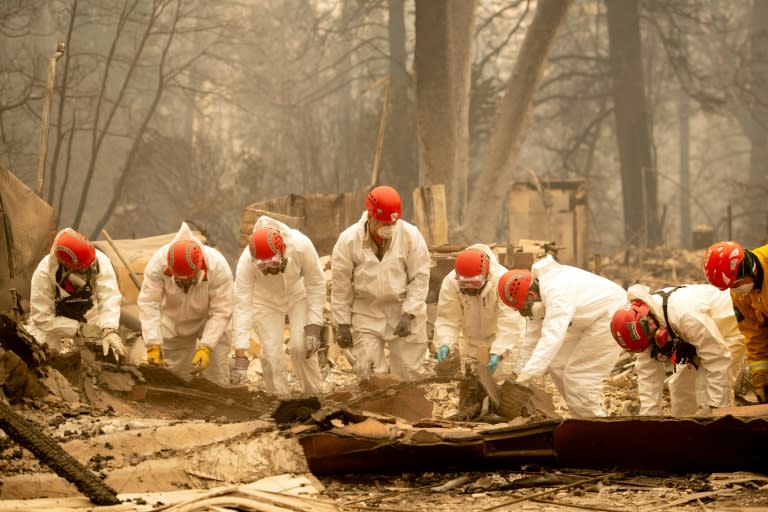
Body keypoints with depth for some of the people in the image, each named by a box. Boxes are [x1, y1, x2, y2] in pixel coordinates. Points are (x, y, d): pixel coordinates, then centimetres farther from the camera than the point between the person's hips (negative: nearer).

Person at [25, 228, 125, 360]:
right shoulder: (44, 273, -34)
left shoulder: (100, 261, -31)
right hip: (55, 320, -2)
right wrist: (79, 329, -30)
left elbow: (110, 298, -35)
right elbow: (42, 318, -29)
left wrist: (109, 331, -51)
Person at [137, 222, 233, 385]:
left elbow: (221, 312, -29)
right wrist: (153, 345, -39)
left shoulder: (218, 266, -34)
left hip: (208, 318, -1)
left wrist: (206, 347, -37)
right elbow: (149, 305, -31)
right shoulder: (158, 263, -33)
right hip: (174, 320, 1)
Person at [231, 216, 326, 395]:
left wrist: (314, 326, -25)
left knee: (300, 346, -13)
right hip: (266, 301, 0)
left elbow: (316, 284, -22)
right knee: (272, 354, -10)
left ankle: (314, 395, 5)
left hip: (298, 295, 0)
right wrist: (240, 357, -38)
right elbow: (242, 307, -36)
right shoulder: (246, 262, -36)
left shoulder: (301, 245, -36)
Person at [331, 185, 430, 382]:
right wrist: (342, 324, -4)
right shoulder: (349, 240, -12)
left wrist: (408, 314, -15)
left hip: (404, 310, 0)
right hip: (366, 313, 0)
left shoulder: (411, 235, -12)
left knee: (408, 373, 5)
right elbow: (340, 286, -4)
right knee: (367, 371, -5)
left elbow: (420, 277, -8)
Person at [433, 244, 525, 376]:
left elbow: (509, 321, -35)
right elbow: (448, 320, -23)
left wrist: (498, 352, -44)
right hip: (471, 341, 3)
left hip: (502, 337, -3)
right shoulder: (450, 283, -26)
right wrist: (445, 344, -41)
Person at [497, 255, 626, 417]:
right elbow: (531, 336, 3)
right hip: (586, 321, 10)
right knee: (558, 366, 12)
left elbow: (552, 337, -44)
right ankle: (584, 418, 23)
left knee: (578, 376, -12)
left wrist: (529, 372, -47)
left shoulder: (557, 293, -34)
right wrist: (519, 371, 3)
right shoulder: (538, 292, -3)